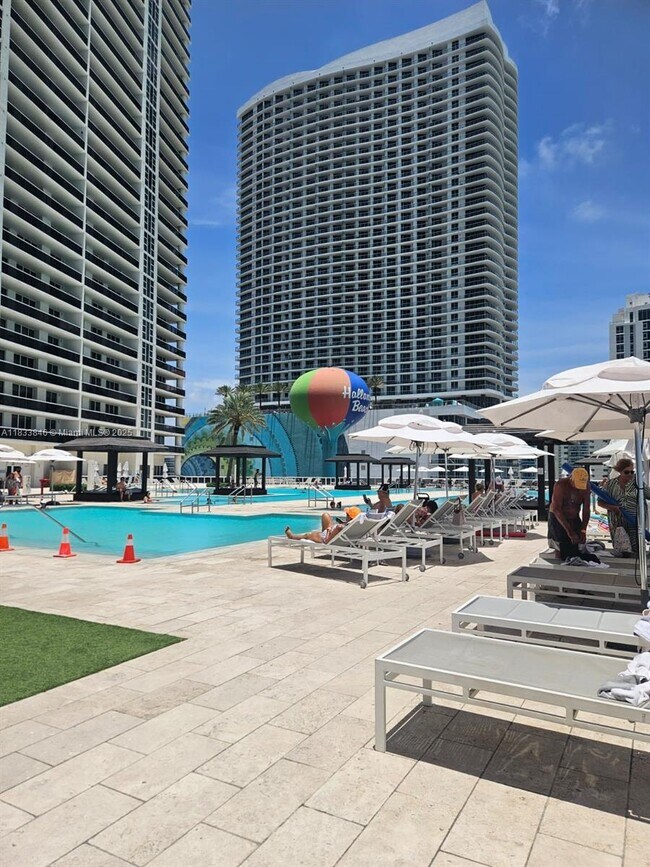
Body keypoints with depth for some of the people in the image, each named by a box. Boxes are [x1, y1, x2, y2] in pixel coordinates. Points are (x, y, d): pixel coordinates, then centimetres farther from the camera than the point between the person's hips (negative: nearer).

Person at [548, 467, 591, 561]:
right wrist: (569, 531, -32)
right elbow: (556, 509, -28)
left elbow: (586, 509, -7)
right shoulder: (561, 485, -25)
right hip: (557, 518, -5)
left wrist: (583, 530, -17)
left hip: (575, 519, 5)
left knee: (578, 548, -2)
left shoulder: (585, 486, -10)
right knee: (561, 549, -13)